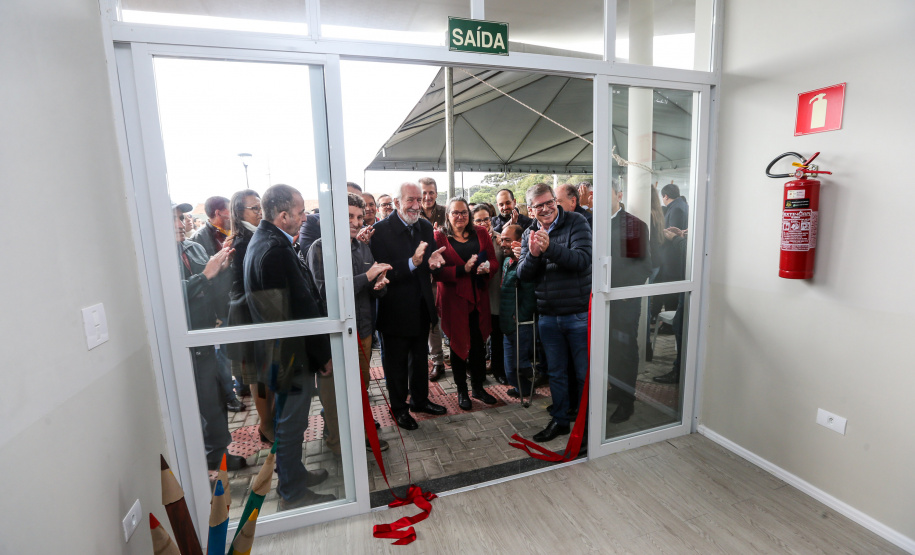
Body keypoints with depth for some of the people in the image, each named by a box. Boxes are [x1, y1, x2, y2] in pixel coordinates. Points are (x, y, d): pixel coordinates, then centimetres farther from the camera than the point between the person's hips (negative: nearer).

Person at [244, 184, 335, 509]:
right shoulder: (276, 250, -24)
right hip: (291, 350, -10)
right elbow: (301, 308, -23)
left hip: (278, 349, 10)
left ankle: (292, 474, 43)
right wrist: (324, 354, -14)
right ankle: (292, 493, 26)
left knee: (288, 418, 24)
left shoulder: (261, 240, 9)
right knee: (291, 421, 6)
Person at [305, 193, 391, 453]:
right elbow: (325, 291, -21)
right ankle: (336, 439, 31)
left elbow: (374, 291, 14)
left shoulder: (363, 248, 9)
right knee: (335, 390, 10)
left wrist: (380, 285, -10)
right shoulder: (320, 248, -11)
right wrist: (366, 277, -23)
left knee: (361, 385, 19)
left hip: (363, 330, 6)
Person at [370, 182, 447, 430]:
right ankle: (399, 407, 33)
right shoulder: (381, 230, -16)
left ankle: (419, 400, 43)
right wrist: (411, 263, -35)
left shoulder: (425, 226, 3)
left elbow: (429, 265, 6)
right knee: (396, 362, 12)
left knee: (420, 358, 22)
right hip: (395, 310, -6)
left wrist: (433, 261, -17)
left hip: (421, 308, 6)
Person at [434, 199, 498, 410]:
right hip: (454, 299, -3)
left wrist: (487, 267, -15)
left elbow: (493, 259, 7)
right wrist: (463, 269, -23)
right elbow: (437, 271, -11)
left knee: (479, 343, 10)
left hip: (479, 297, 3)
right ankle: (462, 391, 27)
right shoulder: (439, 237, -3)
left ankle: (478, 387, 30)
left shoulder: (481, 233, 7)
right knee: (459, 344, 9)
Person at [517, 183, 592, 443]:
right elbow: (523, 274, -1)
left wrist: (550, 248, -31)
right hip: (548, 316, 5)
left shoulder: (576, 222, -7)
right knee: (555, 373, 18)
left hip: (579, 314, -4)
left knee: (585, 373, 8)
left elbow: (582, 260, -20)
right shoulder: (529, 234, 6)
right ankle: (560, 420, 35)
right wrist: (532, 254, -20)